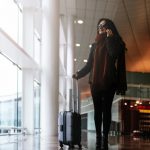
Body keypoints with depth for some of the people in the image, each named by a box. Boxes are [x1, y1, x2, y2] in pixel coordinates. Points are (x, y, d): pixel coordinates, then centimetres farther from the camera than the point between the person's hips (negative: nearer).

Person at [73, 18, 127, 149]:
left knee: (106, 109, -6)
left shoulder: (114, 41, 6)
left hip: (109, 81, -4)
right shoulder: (95, 45, 18)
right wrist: (79, 74, 8)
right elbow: (89, 64, 17)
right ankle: (98, 137, 2)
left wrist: (109, 38, -9)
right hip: (95, 82, 4)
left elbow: (114, 54, -15)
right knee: (98, 109, 1)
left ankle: (105, 138, -8)